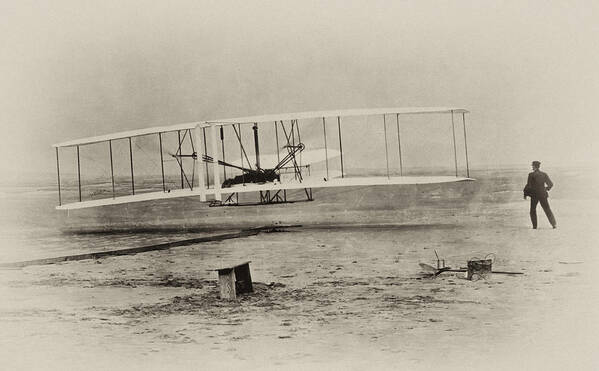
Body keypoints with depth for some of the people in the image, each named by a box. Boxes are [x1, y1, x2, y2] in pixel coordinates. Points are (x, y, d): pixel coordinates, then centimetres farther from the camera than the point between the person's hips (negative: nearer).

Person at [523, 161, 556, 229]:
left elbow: (528, 186, -10)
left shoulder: (531, 175, -9)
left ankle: (534, 226, 5)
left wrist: (525, 194, 1)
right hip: (543, 194, 3)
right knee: (547, 210, 10)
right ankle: (554, 224, 3)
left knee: (533, 210, 12)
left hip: (534, 195, -3)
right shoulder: (544, 174, 3)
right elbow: (551, 184, 8)